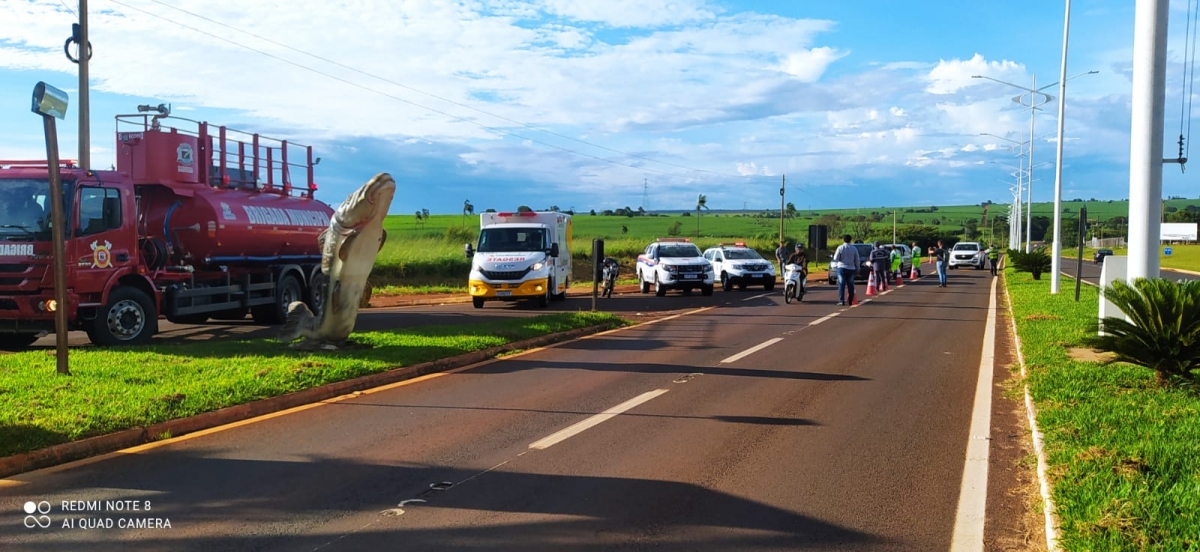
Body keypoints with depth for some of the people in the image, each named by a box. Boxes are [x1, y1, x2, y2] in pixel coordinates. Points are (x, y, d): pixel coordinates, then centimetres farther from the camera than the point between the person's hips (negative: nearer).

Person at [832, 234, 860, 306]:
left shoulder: (840, 248, -6)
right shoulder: (854, 248, 3)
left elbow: (835, 259, -6)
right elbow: (857, 260, 6)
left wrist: (832, 264, 14)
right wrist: (857, 268, 16)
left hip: (842, 268, -3)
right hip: (851, 269, 3)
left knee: (841, 285, -2)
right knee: (850, 285, 9)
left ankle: (841, 301, -10)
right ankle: (851, 301, 12)